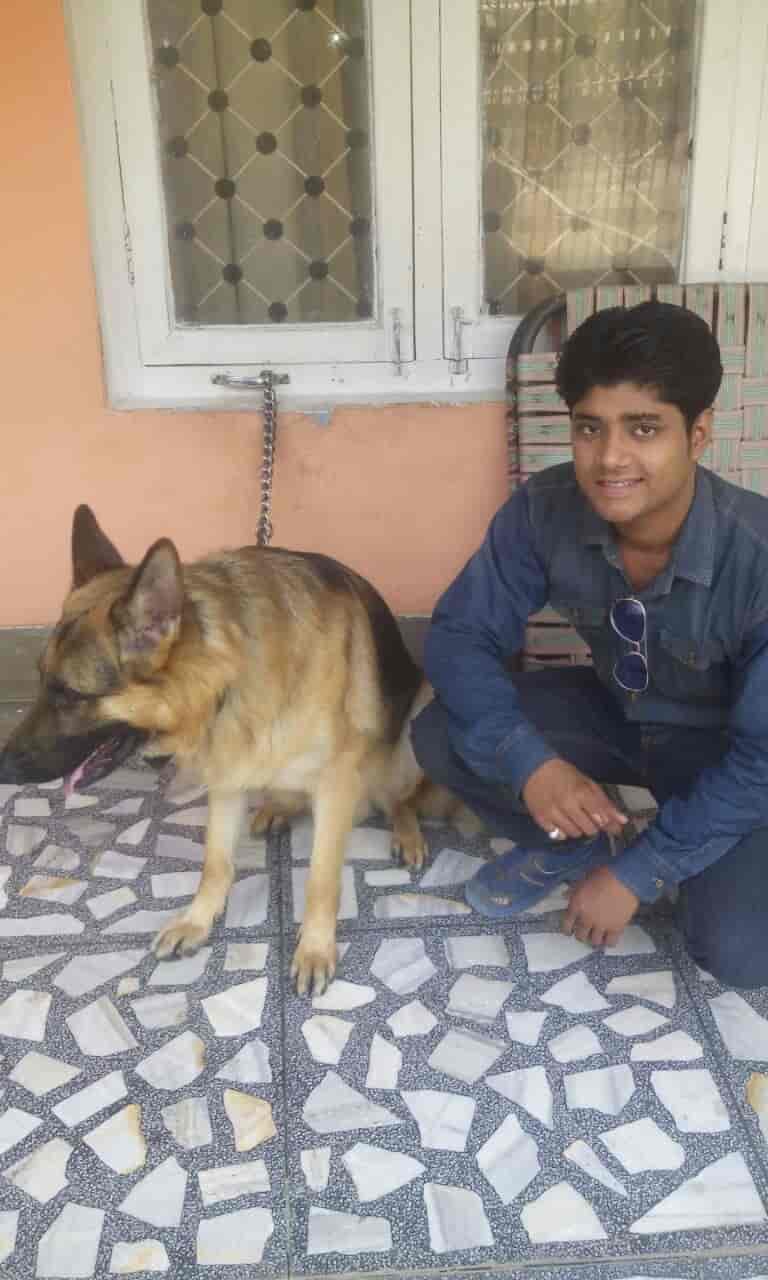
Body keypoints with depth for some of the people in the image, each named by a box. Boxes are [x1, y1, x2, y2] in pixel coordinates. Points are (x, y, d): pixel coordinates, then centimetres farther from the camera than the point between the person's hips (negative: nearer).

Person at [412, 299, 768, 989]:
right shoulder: (543, 510, -24)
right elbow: (460, 635, -17)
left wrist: (637, 872, -22)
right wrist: (530, 762, -34)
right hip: (613, 711, 3)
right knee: (441, 735, -19)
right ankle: (576, 843, 7)